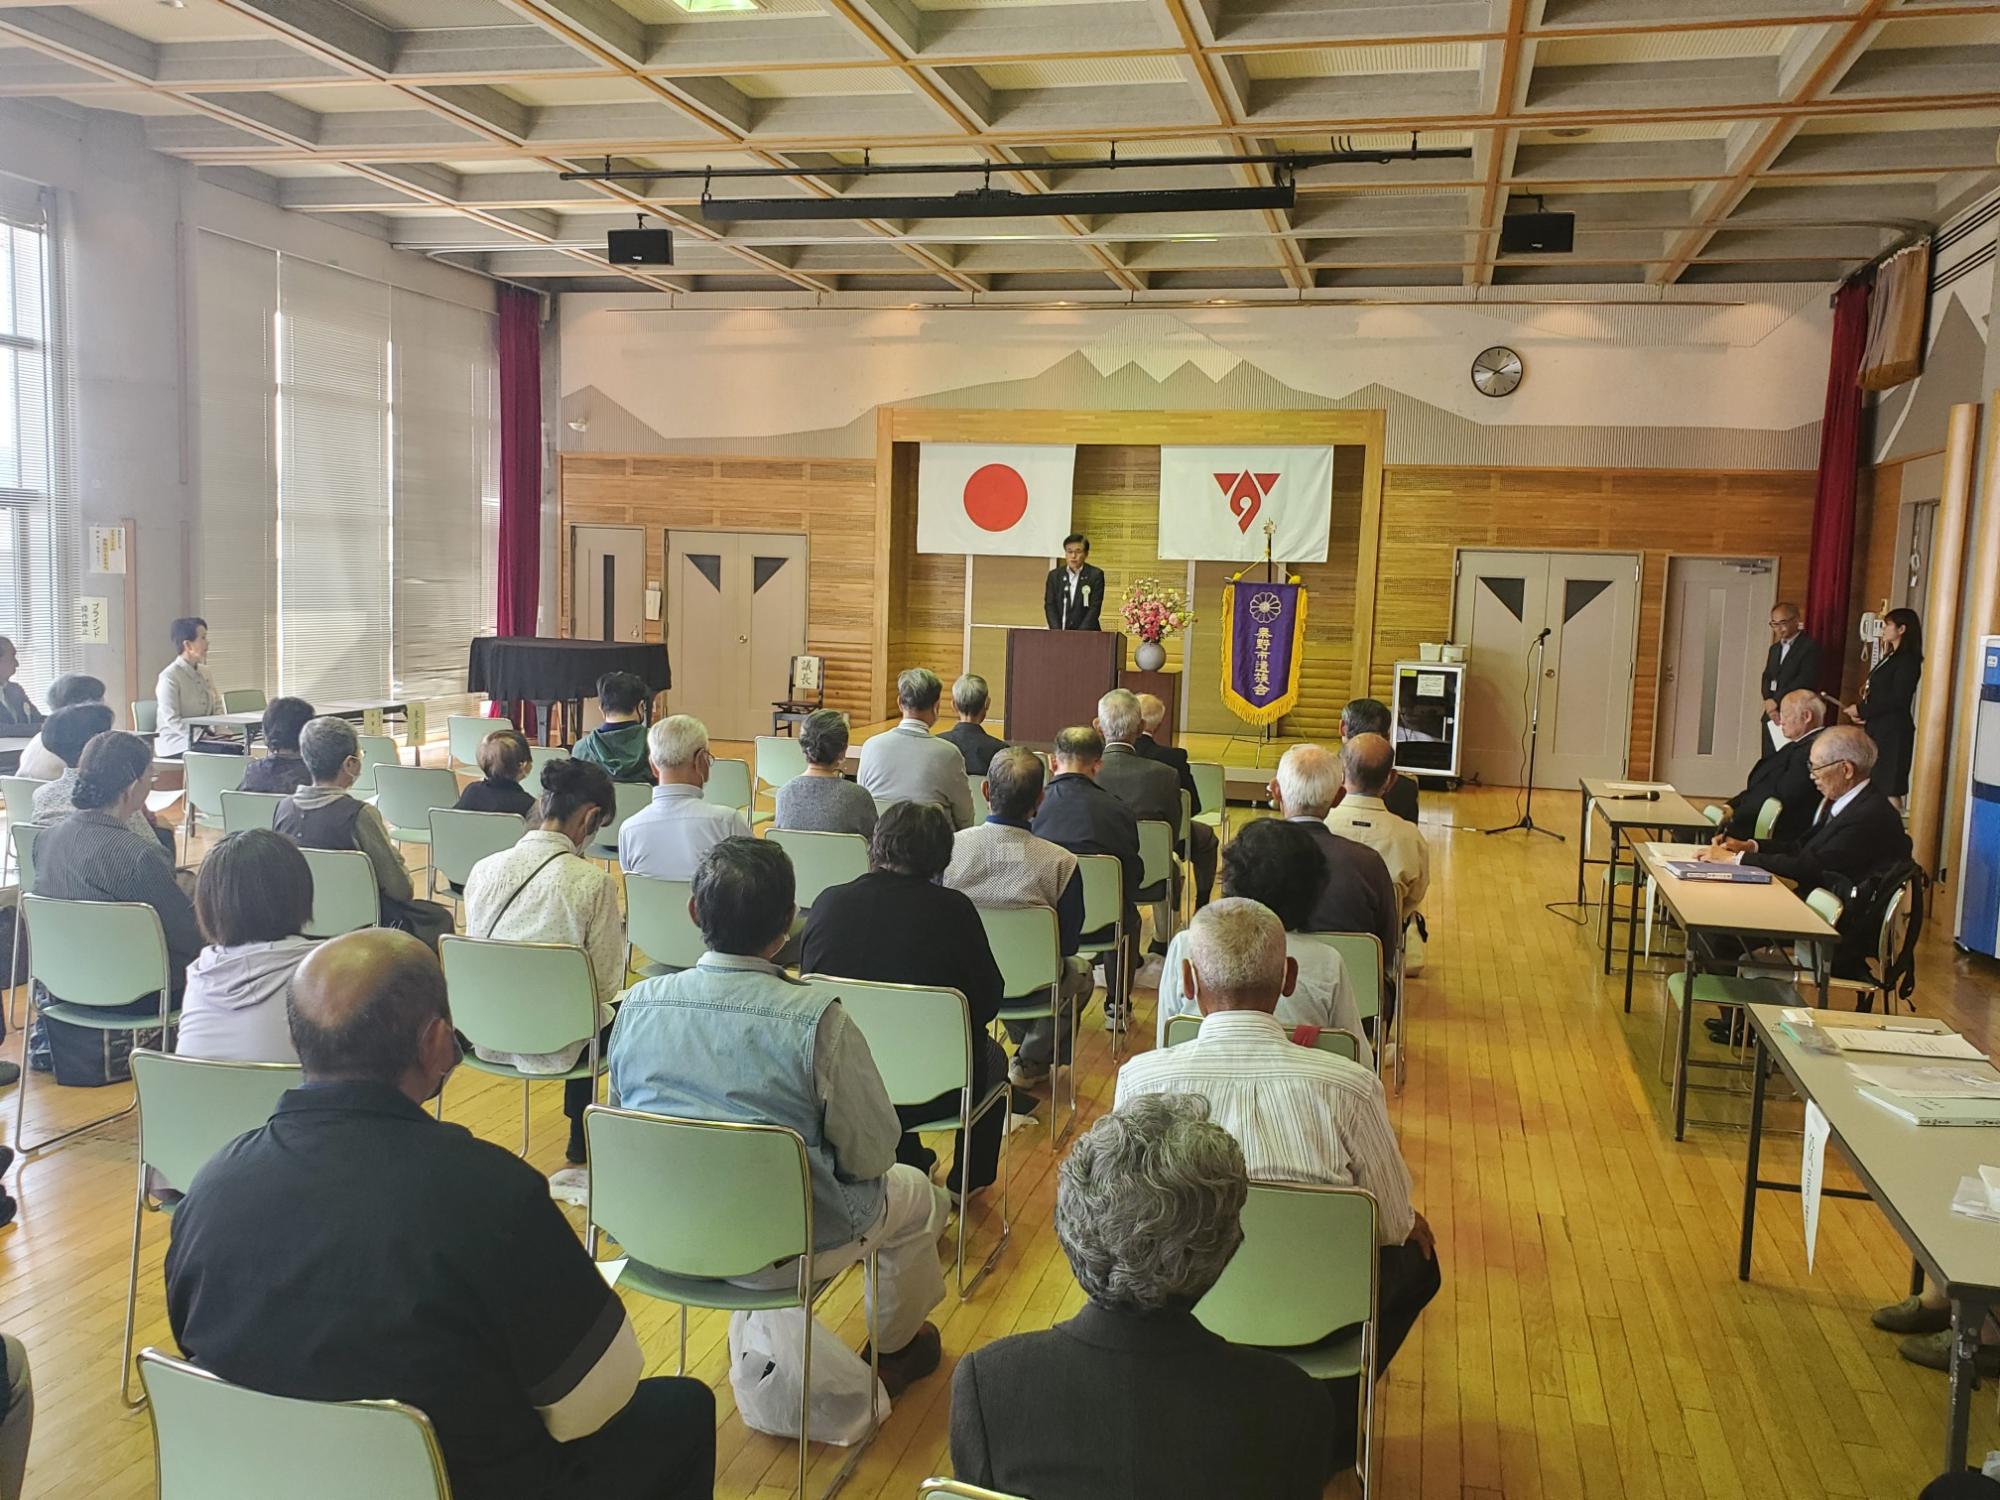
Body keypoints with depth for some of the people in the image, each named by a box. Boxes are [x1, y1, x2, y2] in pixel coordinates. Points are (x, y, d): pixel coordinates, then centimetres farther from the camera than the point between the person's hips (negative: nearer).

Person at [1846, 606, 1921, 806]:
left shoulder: (1907, 660, -12)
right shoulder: (1890, 658, 17)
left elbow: (1896, 699, -19)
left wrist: (1862, 710, -12)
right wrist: (1860, 712, -1)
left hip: (1893, 731, -9)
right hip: (1877, 728, 9)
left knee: (1890, 789, -8)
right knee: (1876, 787, 11)